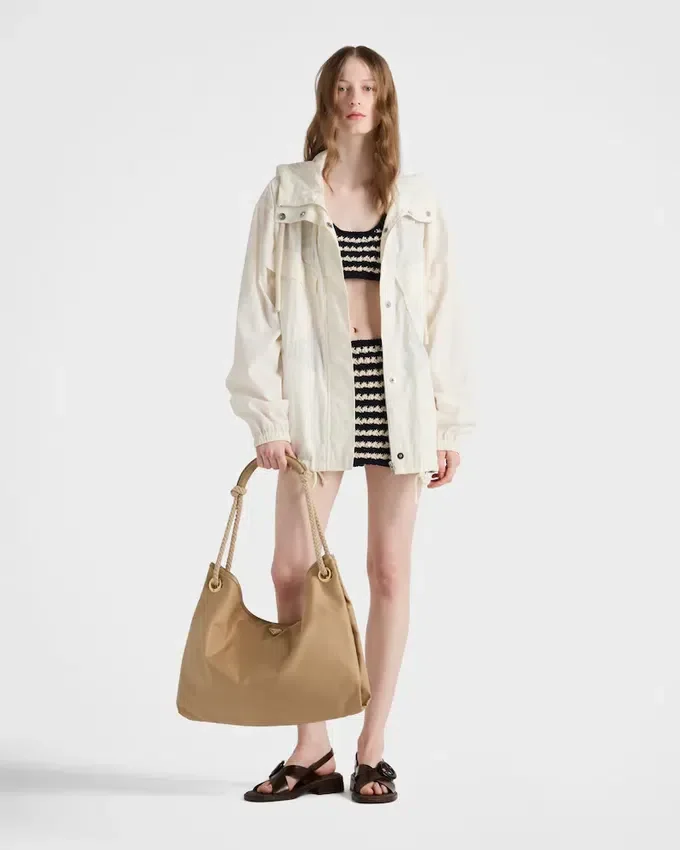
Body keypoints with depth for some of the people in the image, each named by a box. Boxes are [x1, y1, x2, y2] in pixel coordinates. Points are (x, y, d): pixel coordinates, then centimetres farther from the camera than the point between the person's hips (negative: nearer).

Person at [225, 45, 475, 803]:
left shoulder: (416, 202, 7)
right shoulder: (287, 194, 3)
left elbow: (442, 313, 7)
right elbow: (257, 307, 0)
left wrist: (448, 425, 2)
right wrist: (267, 417, -7)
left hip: (400, 395, 1)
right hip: (319, 391, -1)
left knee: (389, 571, 3)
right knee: (292, 569, -2)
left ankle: (371, 749, 14)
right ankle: (312, 747, 13)